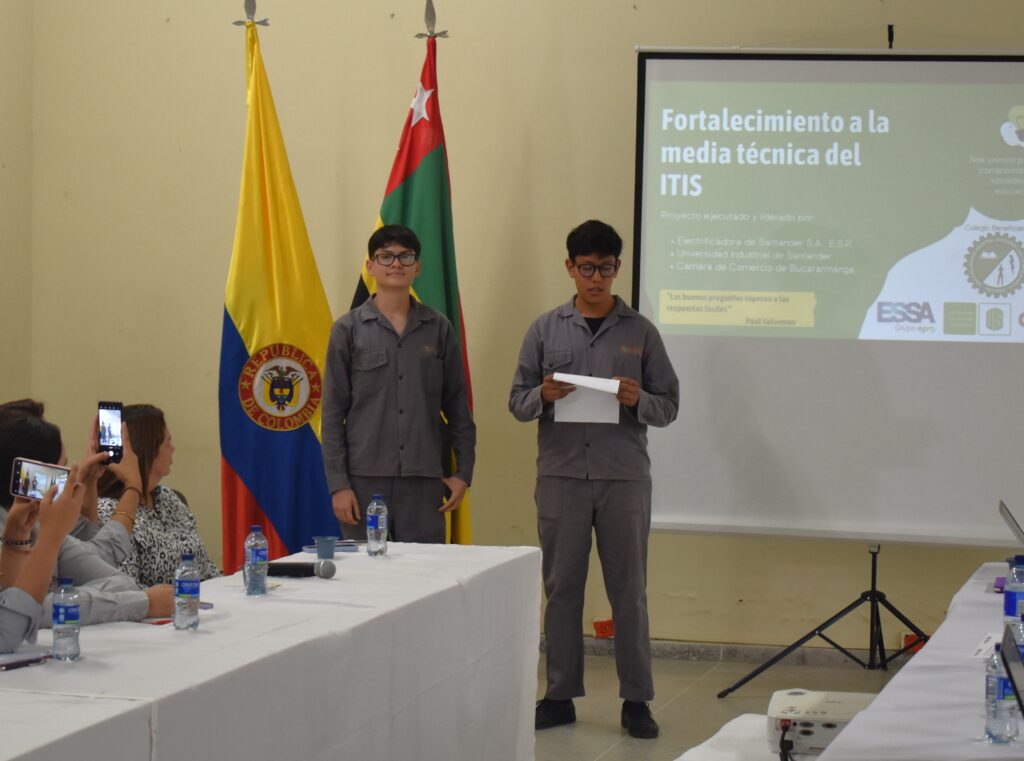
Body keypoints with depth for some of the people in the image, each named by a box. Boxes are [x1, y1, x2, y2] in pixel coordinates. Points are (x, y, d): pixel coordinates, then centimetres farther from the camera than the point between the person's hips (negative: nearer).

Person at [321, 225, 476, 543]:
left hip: (424, 480, 1)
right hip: (365, 479, -1)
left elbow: (457, 406, 11)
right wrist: (338, 484, -4)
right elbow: (333, 413, 2)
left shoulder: (438, 328, 8)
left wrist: (464, 471, 4)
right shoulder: (349, 330, 3)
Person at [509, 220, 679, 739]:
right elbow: (517, 401, 7)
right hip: (561, 476, 1)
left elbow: (669, 405, 5)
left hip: (624, 477, -1)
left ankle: (636, 700, 8)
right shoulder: (545, 330, 7)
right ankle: (560, 695, 14)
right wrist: (543, 396, -14)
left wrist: (638, 400, -15)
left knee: (629, 589, 2)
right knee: (562, 588, 6)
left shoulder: (640, 332, 5)